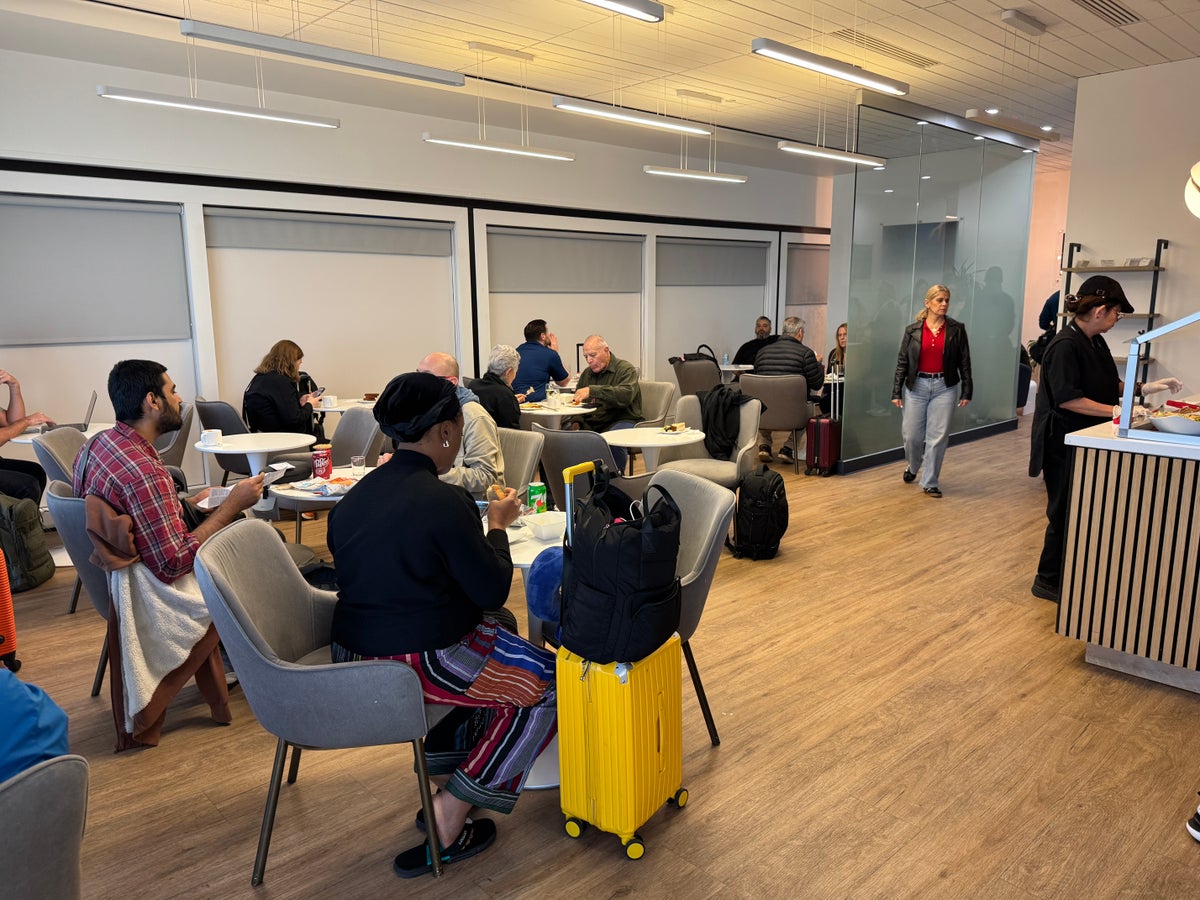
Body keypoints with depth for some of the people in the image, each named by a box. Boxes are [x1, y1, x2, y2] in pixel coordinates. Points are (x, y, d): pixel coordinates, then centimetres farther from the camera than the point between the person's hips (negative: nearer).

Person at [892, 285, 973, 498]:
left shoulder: (956, 329, 1)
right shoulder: (913, 330, 1)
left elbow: (964, 362, 3)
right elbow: (902, 362, 4)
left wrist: (966, 391, 0)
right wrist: (897, 392, 1)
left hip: (944, 387, 0)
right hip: (916, 386, 0)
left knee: (938, 436, -1)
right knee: (912, 435, 4)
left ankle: (929, 482, 12)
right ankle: (912, 466, 36)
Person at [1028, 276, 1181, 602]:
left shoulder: (1095, 342, 9)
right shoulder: (1066, 345, -20)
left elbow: (1106, 385, 20)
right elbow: (1067, 398, -25)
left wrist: (1143, 388, 9)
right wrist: (1116, 411, -25)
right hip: (1064, 443, -9)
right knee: (1065, 513, 0)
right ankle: (1048, 581, 14)